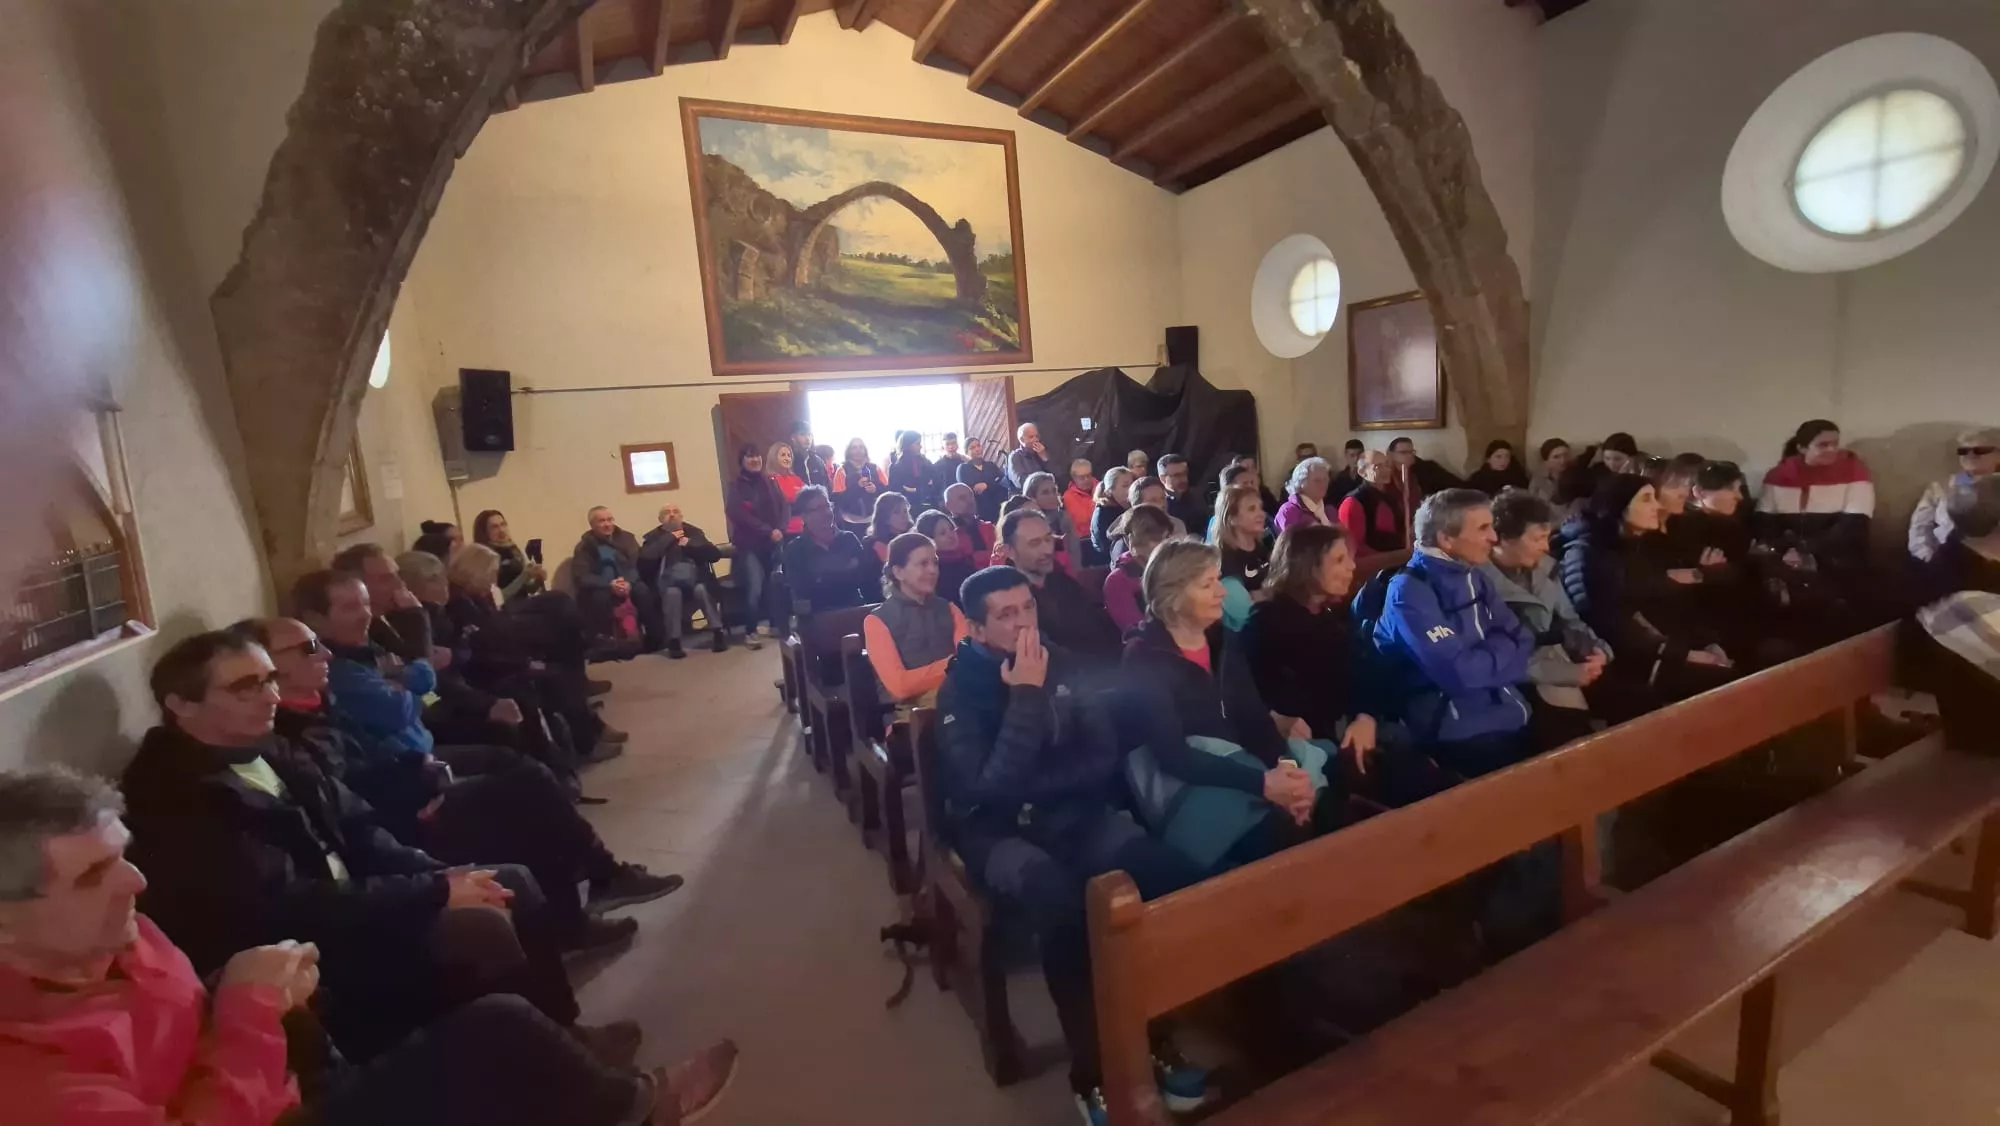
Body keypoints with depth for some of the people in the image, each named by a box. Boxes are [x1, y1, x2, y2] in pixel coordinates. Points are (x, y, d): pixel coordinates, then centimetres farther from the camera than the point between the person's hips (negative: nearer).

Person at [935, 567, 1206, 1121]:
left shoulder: (1067, 666, 0)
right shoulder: (960, 690, -10)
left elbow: (1104, 761, -2)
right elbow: (988, 789, -22)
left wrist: (1031, 784, -14)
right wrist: (1027, 697, -23)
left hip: (1075, 813, 4)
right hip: (998, 829, -3)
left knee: (1174, 876, -22)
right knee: (1061, 902, -35)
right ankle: (1093, 1070, -13)